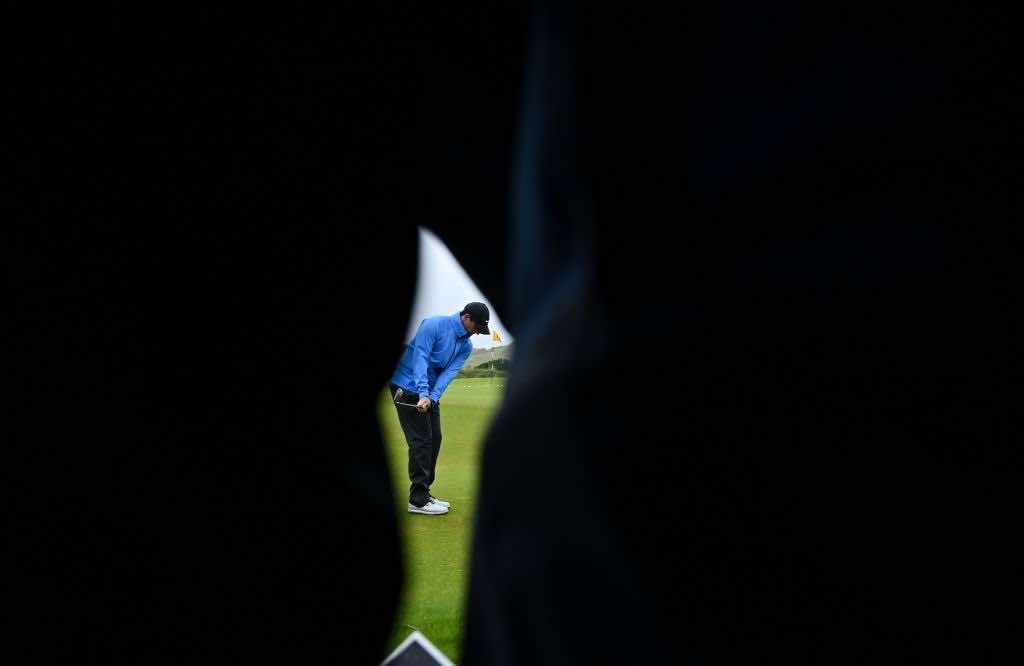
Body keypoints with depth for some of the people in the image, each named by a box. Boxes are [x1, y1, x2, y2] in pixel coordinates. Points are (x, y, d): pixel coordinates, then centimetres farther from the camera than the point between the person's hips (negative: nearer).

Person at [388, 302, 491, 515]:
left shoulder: (466, 346, 4)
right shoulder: (433, 325, -17)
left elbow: (449, 372, -7)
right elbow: (420, 359, -24)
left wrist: (433, 397, -23)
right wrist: (423, 394, -32)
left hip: (430, 393, 8)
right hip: (409, 387, -8)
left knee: (434, 439, 6)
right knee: (421, 441, -9)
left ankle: (423, 493, 16)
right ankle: (418, 500, -5)